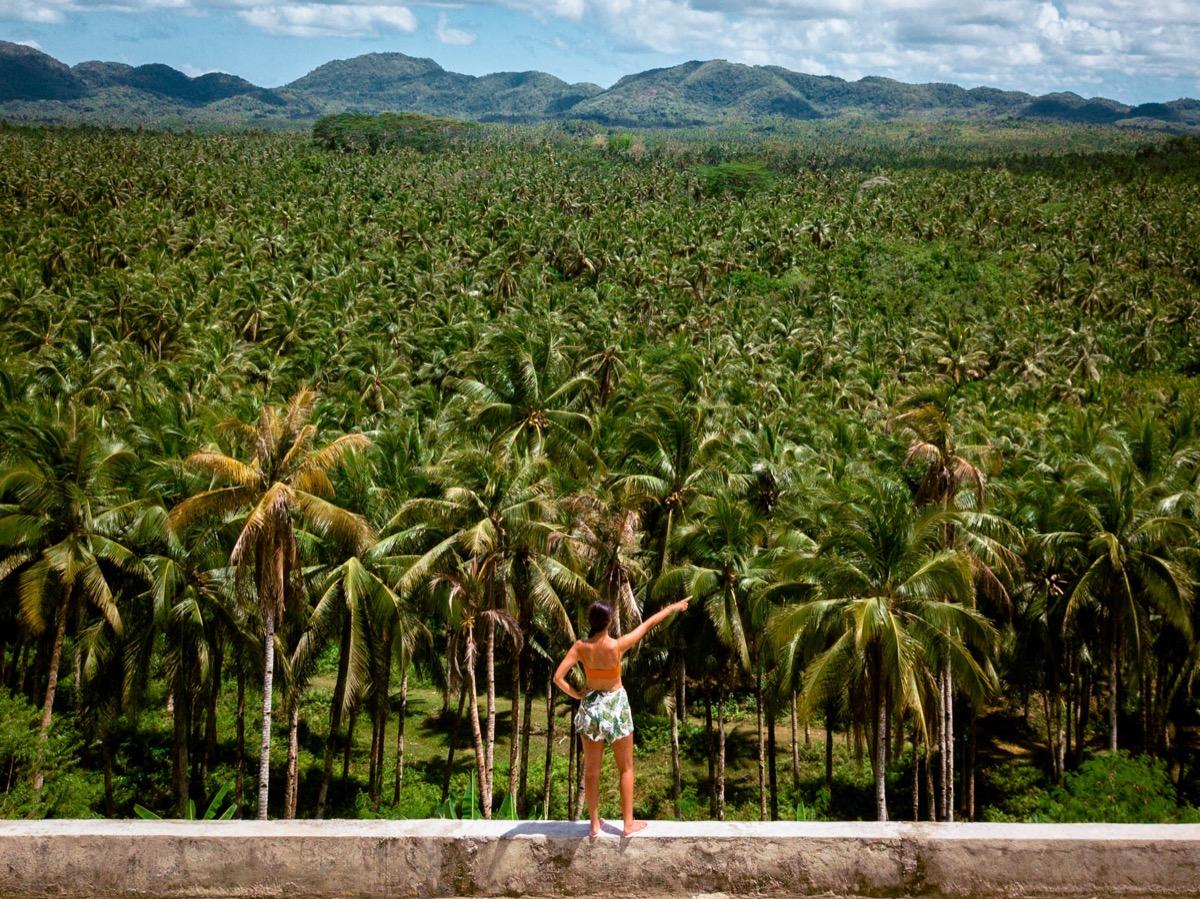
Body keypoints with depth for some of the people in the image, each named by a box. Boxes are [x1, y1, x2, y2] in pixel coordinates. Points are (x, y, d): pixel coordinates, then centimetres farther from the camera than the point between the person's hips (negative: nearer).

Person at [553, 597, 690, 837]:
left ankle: (595, 822, 21)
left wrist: (577, 695, -3)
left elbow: (558, 677, -17)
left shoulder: (581, 647, -14)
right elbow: (648, 623, -10)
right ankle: (629, 823, 15)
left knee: (591, 769, 13)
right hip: (616, 705, -2)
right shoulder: (618, 645, -22)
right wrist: (673, 608, 1)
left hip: (590, 707, 3)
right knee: (626, 769, 12)